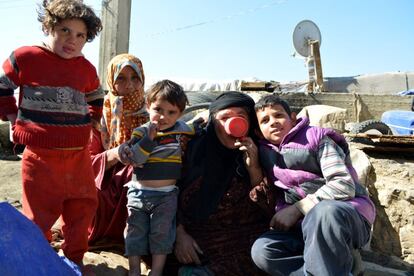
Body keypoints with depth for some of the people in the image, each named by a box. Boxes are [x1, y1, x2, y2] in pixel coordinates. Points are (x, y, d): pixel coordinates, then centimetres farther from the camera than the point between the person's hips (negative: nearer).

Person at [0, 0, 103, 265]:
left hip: (80, 156, 5)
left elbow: (96, 101, 25)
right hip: (41, 156, -4)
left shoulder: (87, 69, 7)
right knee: (39, 217, 7)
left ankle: (74, 261, 35)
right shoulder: (25, 58, -6)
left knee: (82, 212, 15)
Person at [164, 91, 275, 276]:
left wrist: (254, 169, -15)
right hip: (193, 234, 2)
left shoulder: (259, 154, 1)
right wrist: (180, 234, -7)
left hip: (242, 240, -1)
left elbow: (269, 209, -4)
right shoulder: (195, 148, 3)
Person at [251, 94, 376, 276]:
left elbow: (344, 186, -15)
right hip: (304, 223, 5)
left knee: (324, 212, -40)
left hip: (346, 212, -5)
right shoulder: (266, 152, 11)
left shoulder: (315, 138, -4)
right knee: (261, 250, -21)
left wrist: (297, 208, -18)